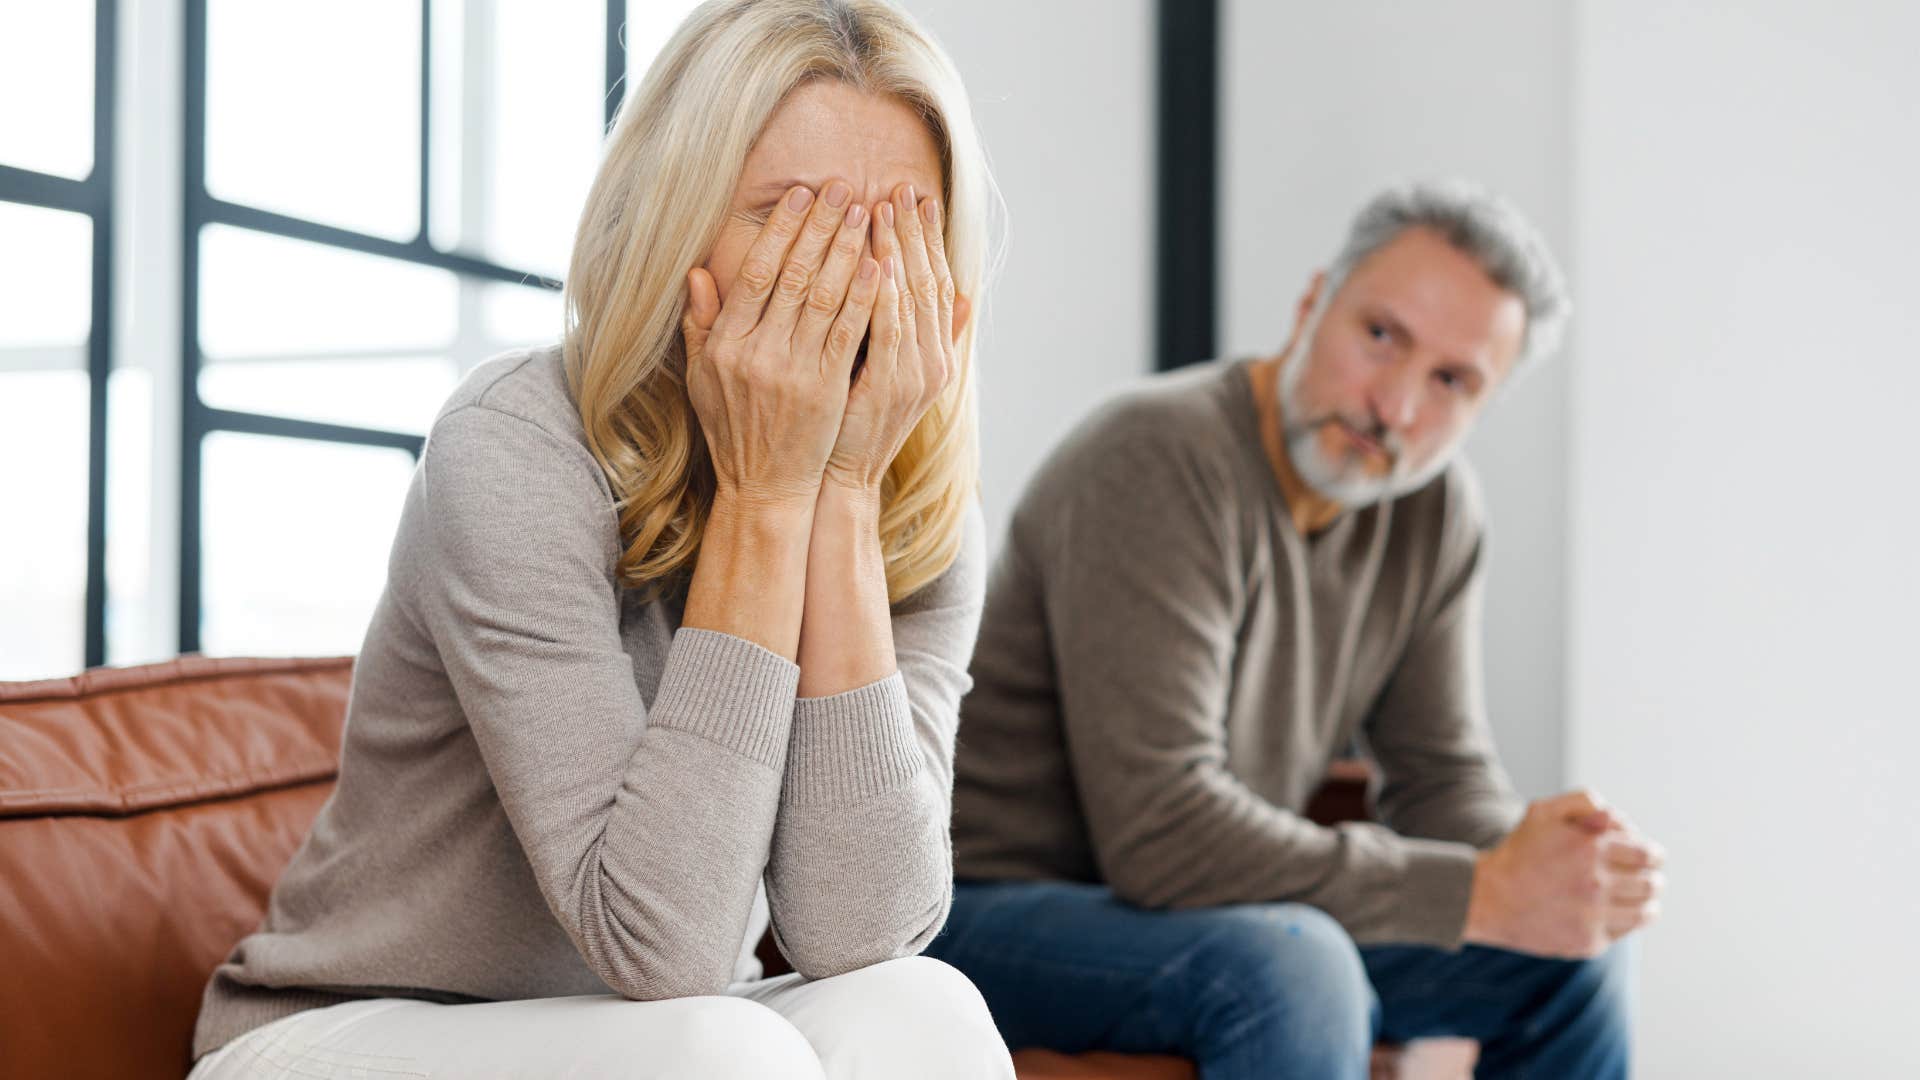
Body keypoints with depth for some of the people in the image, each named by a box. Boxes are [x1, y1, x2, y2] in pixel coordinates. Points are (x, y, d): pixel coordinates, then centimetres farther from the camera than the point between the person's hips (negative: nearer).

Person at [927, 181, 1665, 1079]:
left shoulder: (1435, 510, -1)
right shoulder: (1160, 460, -25)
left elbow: (1443, 776, 5)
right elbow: (1161, 832, -31)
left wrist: (1530, 861, -19)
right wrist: (1481, 894, -28)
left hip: (1208, 912, 8)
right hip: (984, 910, -8)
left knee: (1569, 959, 3)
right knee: (1287, 967, -35)